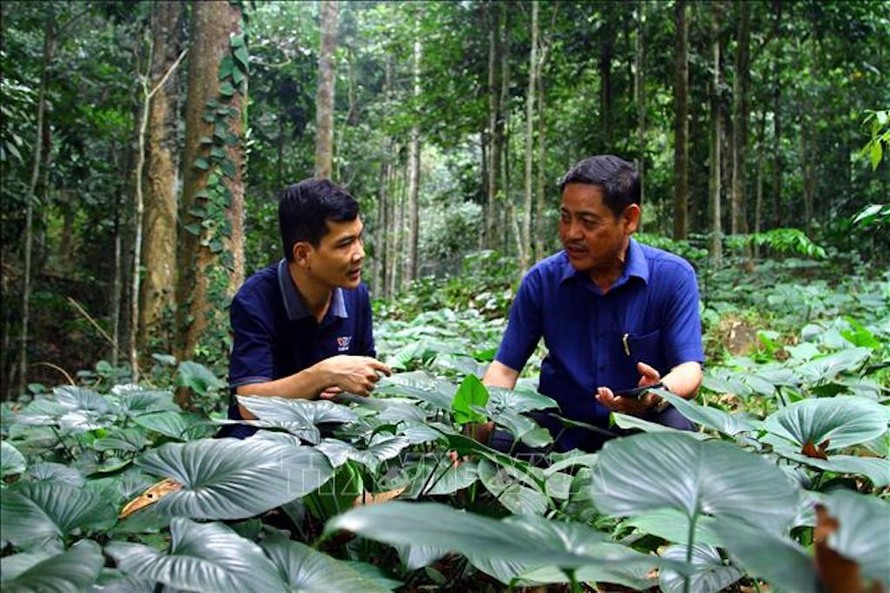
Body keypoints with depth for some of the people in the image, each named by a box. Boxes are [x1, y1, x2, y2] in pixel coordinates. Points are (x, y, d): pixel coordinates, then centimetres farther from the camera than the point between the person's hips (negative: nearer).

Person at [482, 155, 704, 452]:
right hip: (560, 425, 2)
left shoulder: (673, 277, -10)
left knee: (676, 426, -34)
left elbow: (689, 369, -14)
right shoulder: (541, 280, -5)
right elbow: (505, 367, -4)